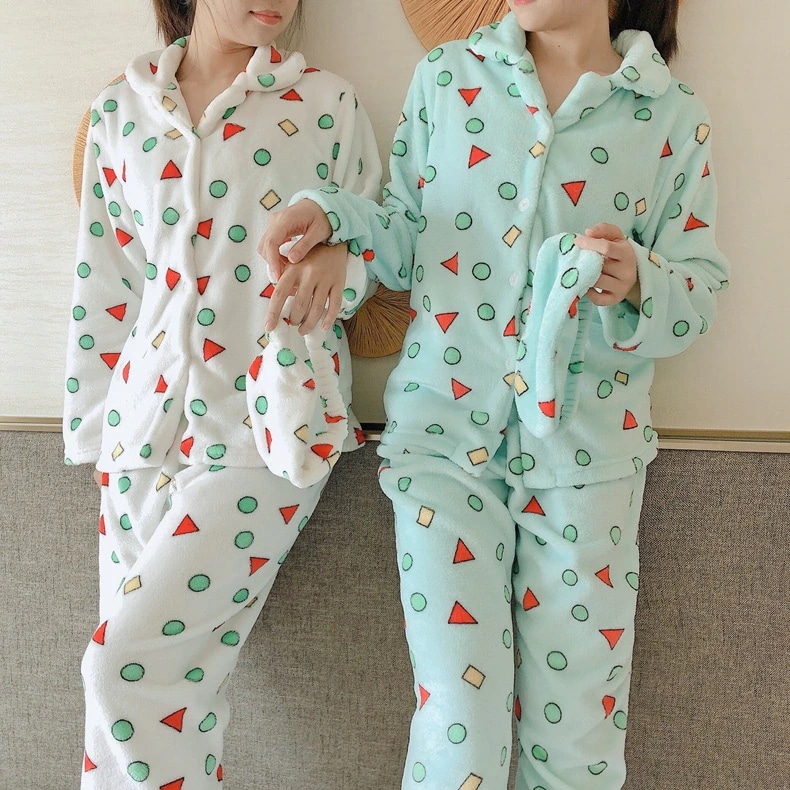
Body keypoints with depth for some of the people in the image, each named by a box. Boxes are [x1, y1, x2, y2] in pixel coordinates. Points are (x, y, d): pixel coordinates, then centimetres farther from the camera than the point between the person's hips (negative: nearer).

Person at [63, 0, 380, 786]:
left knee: (130, 660, -7)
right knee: (176, 671, 7)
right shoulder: (120, 108, 10)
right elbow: (103, 282, 11)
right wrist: (97, 426, 10)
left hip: (267, 423, -3)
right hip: (150, 419, 4)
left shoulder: (325, 103, 2)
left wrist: (339, 262, -14)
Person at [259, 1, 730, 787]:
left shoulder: (676, 118, 5)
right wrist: (329, 214, -7)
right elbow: (408, 242, 11)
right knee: (459, 725, -2)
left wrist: (637, 282, -17)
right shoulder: (445, 77, 8)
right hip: (447, 426, 0)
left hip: (584, 442, 1)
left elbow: (700, 290, 4)